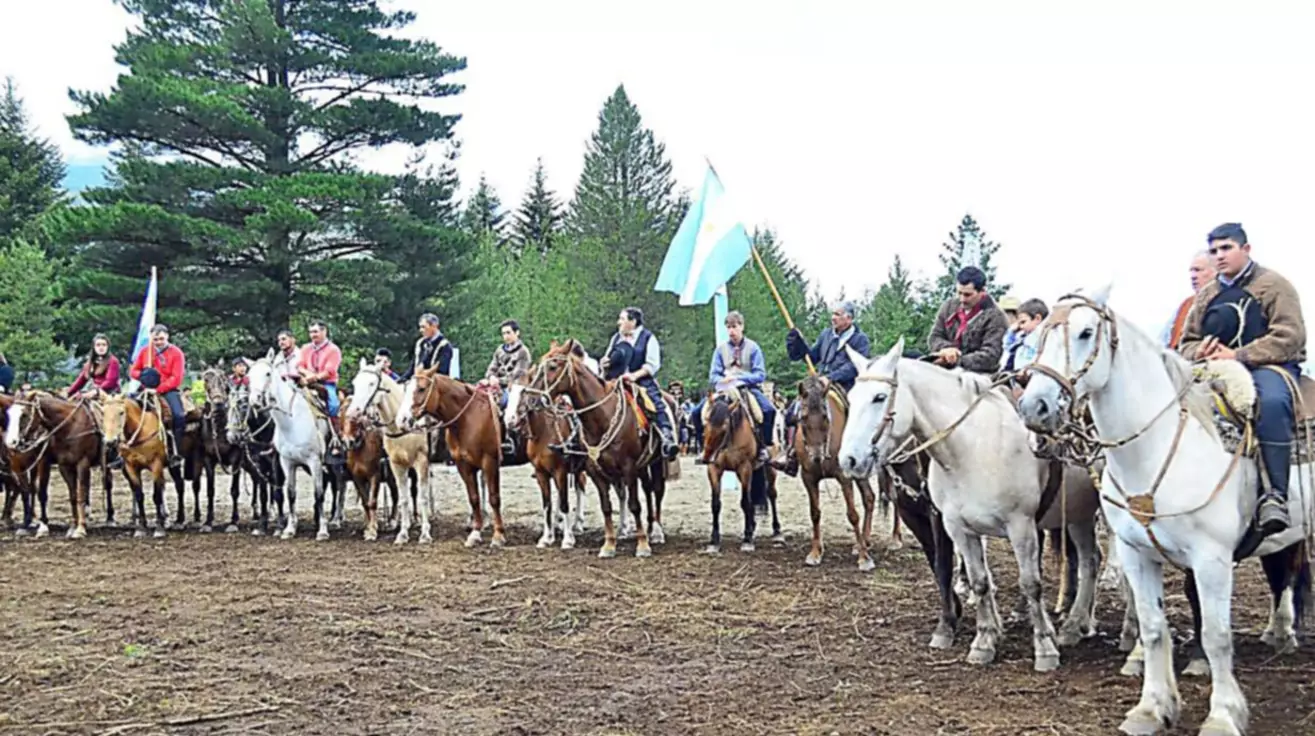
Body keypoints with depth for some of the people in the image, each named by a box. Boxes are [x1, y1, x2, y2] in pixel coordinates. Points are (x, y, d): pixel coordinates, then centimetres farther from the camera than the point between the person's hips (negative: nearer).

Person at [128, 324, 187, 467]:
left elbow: (176, 378, -12)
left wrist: (158, 389, -22)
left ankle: (176, 453, -21)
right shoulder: (145, 351, 9)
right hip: (147, 390, 4)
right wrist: (143, 375, -12)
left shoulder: (176, 353, -5)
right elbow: (133, 370, 12)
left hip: (168, 390, -4)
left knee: (178, 416, -29)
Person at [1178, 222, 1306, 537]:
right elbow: (1187, 342, 24)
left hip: (1269, 366, -5)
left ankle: (1276, 494, -43)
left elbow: (1289, 337, -9)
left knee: (1271, 401, -39)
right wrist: (1198, 353, -4)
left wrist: (1238, 355, -19)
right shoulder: (1206, 295, 21)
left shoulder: (1273, 285, 4)